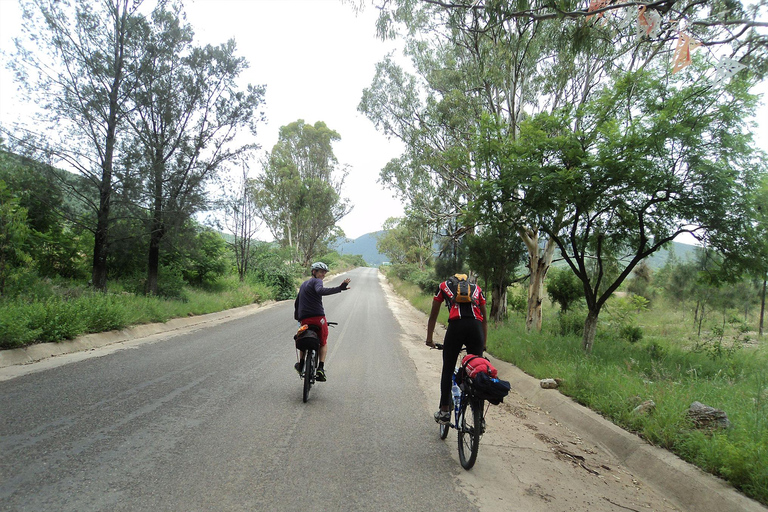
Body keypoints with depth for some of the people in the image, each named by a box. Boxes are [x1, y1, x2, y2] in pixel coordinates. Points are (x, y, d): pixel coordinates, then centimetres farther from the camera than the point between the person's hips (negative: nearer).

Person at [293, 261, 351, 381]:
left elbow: (297, 303, 31)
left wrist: (297, 317, 44)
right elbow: (320, 291, -28)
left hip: (304, 319, 6)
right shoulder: (316, 281, -3)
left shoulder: (303, 284, 24)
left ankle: (301, 364, 23)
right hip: (318, 317, -6)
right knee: (323, 343, 12)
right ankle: (320, 368, -2)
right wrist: (339, 288, -37)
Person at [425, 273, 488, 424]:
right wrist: (484, 343, 35)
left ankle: (444, 411, 15)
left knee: (447, 370, 13)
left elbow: (433, 317, 29)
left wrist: (429, 339, 37)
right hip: (476, 328, 2)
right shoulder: (477, 289, 30)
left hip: (456, 326, -2)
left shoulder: (444, 286, 26)